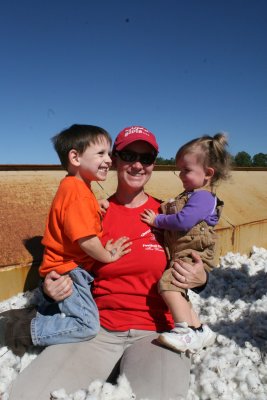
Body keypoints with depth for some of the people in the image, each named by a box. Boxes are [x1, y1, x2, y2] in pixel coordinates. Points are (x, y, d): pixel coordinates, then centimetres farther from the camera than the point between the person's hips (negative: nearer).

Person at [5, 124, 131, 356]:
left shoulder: (79, 188, 9)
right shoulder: (76, 191, -24)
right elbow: (85, 240, -27)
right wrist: (108, 256, -12)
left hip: (69, 269, 10)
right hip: (67, 271, -10)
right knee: (88, 326, -9)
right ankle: (27, 331, 0)